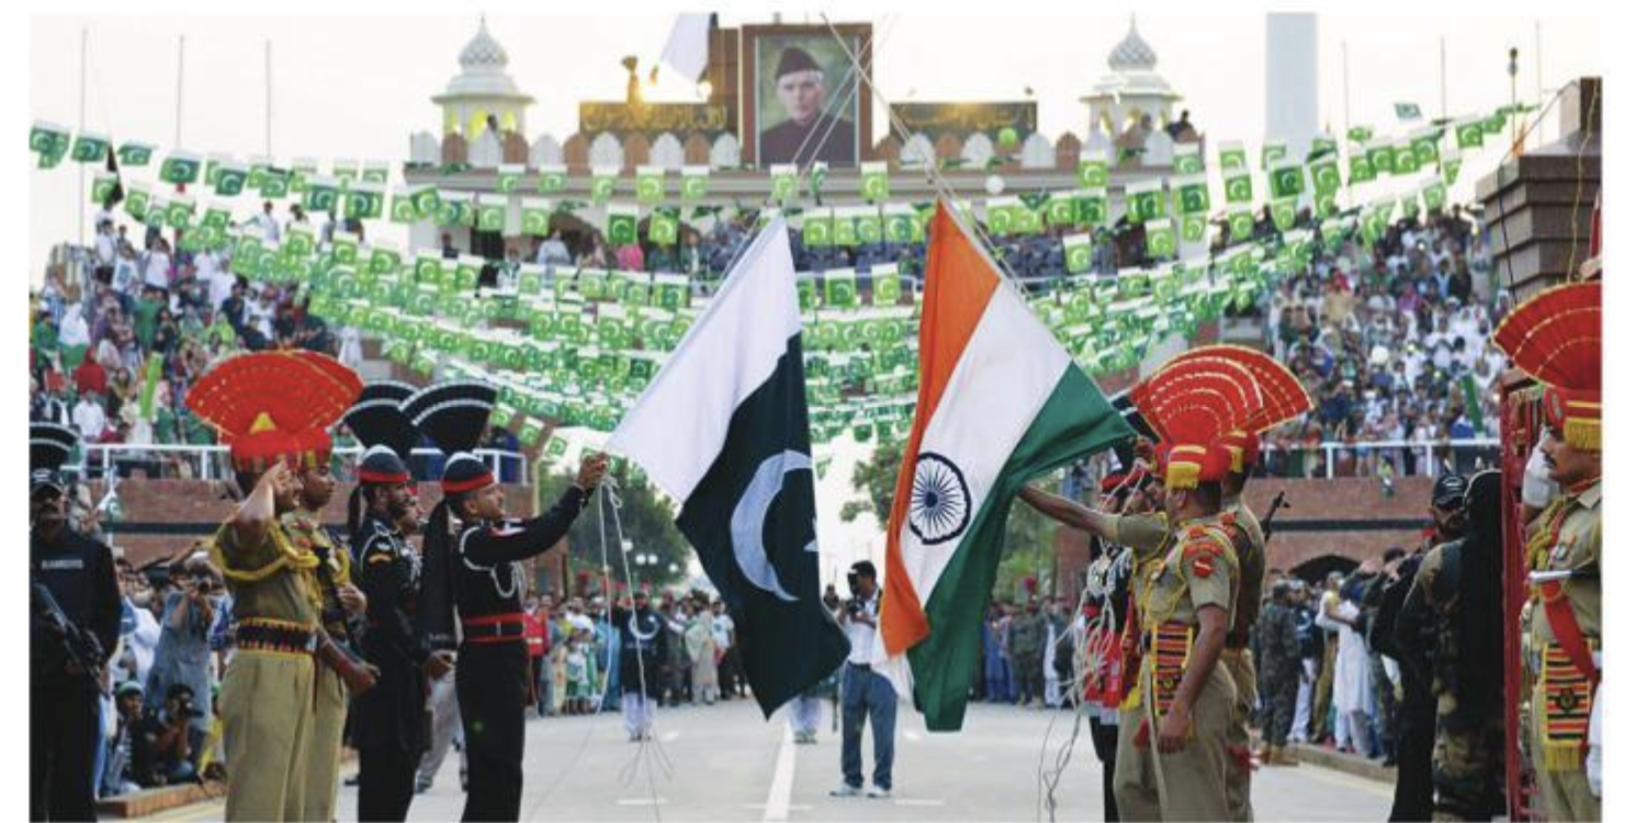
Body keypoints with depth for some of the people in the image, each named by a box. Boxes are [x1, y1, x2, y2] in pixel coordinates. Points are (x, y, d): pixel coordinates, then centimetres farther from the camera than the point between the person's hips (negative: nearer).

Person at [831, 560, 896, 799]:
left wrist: (870, 622, -15)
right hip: (853, 670, 6)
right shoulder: (852, 605, 12)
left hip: (879, 671, -6)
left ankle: (882, 783, -1)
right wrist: (843, 615, -4)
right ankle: (851, 780, 16)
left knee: (882, 730, -5)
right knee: (850, 728, 8)